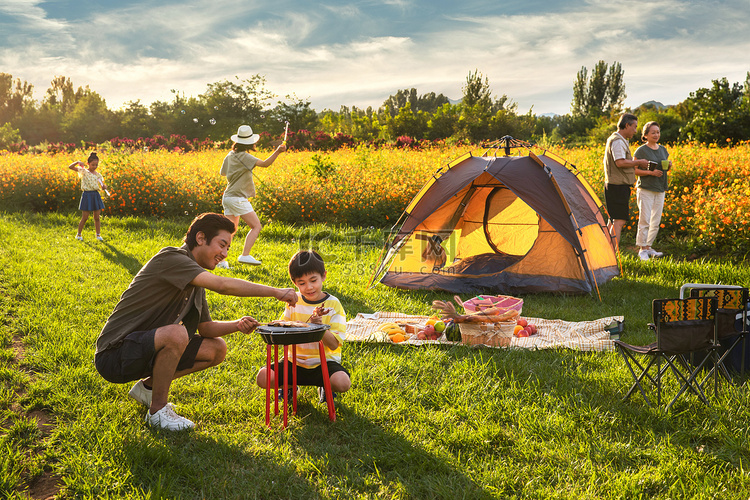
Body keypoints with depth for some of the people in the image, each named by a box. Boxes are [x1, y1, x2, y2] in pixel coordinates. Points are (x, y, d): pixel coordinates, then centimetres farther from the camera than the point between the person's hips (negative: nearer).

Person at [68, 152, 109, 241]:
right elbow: (70, 167, -10)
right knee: (84, 218, 1)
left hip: (96, 195, 3)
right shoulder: (83, 171, -3)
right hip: (87, 195, -3)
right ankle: (79, 234, 16)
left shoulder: (98, 175, 8)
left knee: (97, 217, 7)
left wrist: (104, 186, -14)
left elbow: (103, 185, 8)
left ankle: (98, 235, 16)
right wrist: (78, 162, -23)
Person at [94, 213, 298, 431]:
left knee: (217, 349, 4)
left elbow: (206, 328, 13)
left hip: (146, 349, 9)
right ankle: (158, 410, -14)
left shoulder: (196, 281, 11)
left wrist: (237, 325, -7)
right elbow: (222, 285, -31)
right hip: (114, 354, -9)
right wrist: (275, 292, -28)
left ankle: (148, 386, 14)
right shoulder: (171, 259, -19)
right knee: (177, 334, -35)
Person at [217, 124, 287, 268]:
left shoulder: (229, 156, 10)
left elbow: (223, 172, 27)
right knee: (256, 226, -3)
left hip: (227, 196, 9)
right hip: (238, 197, -9)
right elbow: (265, 163, -26)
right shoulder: (244, 156, -14)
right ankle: (245, 255, -10)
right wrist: (277, 152, -35)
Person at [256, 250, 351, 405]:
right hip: (296, 360, 3)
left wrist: (319, 325, -29)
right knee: (263, 378, -20)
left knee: (342, 383, -31)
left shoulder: (333, 304, -7)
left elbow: (333, 344, -12)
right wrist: (308, 325, -16)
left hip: (324, 362, -2)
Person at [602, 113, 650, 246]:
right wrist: (638, 162, -11)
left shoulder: (621, 140, 20)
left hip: (613, 185, 11)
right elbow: (620, 162, -26)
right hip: (618, 186, -11)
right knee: (619, 220, -12)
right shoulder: (617, 141, -14)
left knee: (613, 220, 13)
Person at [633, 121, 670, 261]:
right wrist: (650, 172, -19)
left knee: (656, 222, 8)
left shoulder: (663, 150, 12)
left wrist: (669, 165, -1)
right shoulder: (641, 151, -7)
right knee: (645, 220, -9)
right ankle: (642, 250, -1)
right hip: (645, 189, -6)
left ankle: (648, 247, 19)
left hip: (660, 190, 6)